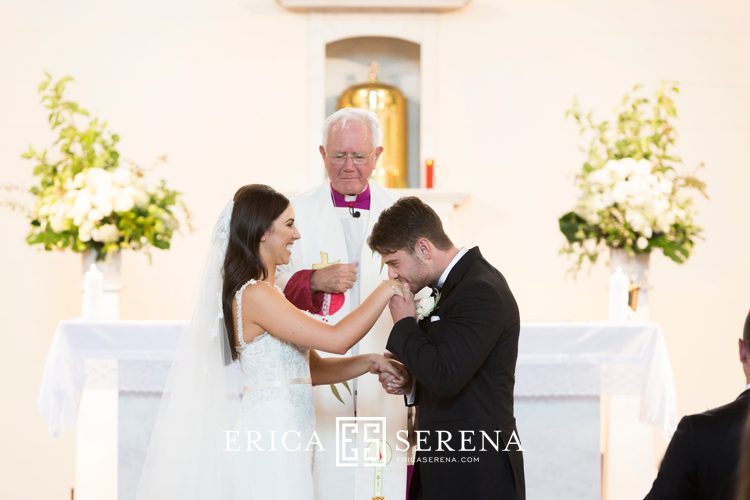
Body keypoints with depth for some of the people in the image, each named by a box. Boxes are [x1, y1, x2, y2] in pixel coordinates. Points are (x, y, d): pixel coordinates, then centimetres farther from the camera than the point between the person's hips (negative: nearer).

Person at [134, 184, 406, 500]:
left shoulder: (268, 295, 15)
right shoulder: (255, 295, -15)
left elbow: (311, 369, 15)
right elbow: (337, 339, -19)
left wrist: (370, 362, 2)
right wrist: (386, 289, -10)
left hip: (282, 442, 9)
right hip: (270, 438, -9)